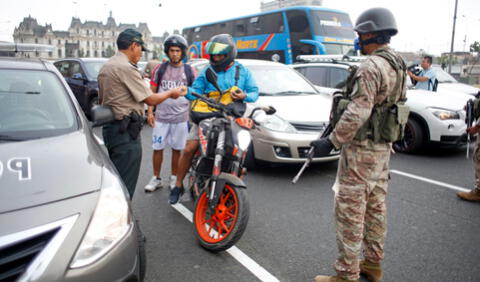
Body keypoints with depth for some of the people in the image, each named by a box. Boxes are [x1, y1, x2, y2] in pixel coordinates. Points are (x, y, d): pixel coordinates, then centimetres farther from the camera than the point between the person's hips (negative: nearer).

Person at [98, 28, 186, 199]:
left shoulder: (105, 67, 15)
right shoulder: (127, 68, -17)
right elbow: (150, 99, -14)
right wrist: (171, 93, 2)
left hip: (109, 127, 11)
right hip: (126, 132, -10)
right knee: (125, 184, -3)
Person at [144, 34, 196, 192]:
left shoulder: (189, 71, 3)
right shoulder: (160, 69, 5)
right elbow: (152, 92, 8)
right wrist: (150, 112, 0)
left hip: (181, 118, 0)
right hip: (161, 117, 1)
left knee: (177, 149, 8)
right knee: (157, 148, 4)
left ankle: (174, 178, 23)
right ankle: (156, 178, 19)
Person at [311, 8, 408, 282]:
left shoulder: (371, 67, -19)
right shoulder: (399, 65, 12)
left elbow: (357, 113, -26)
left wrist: (332, 141, -20)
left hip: (361, 149, -10)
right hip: (383, 147, 10)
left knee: (350, 212, -3)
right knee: (375, 207, 17)